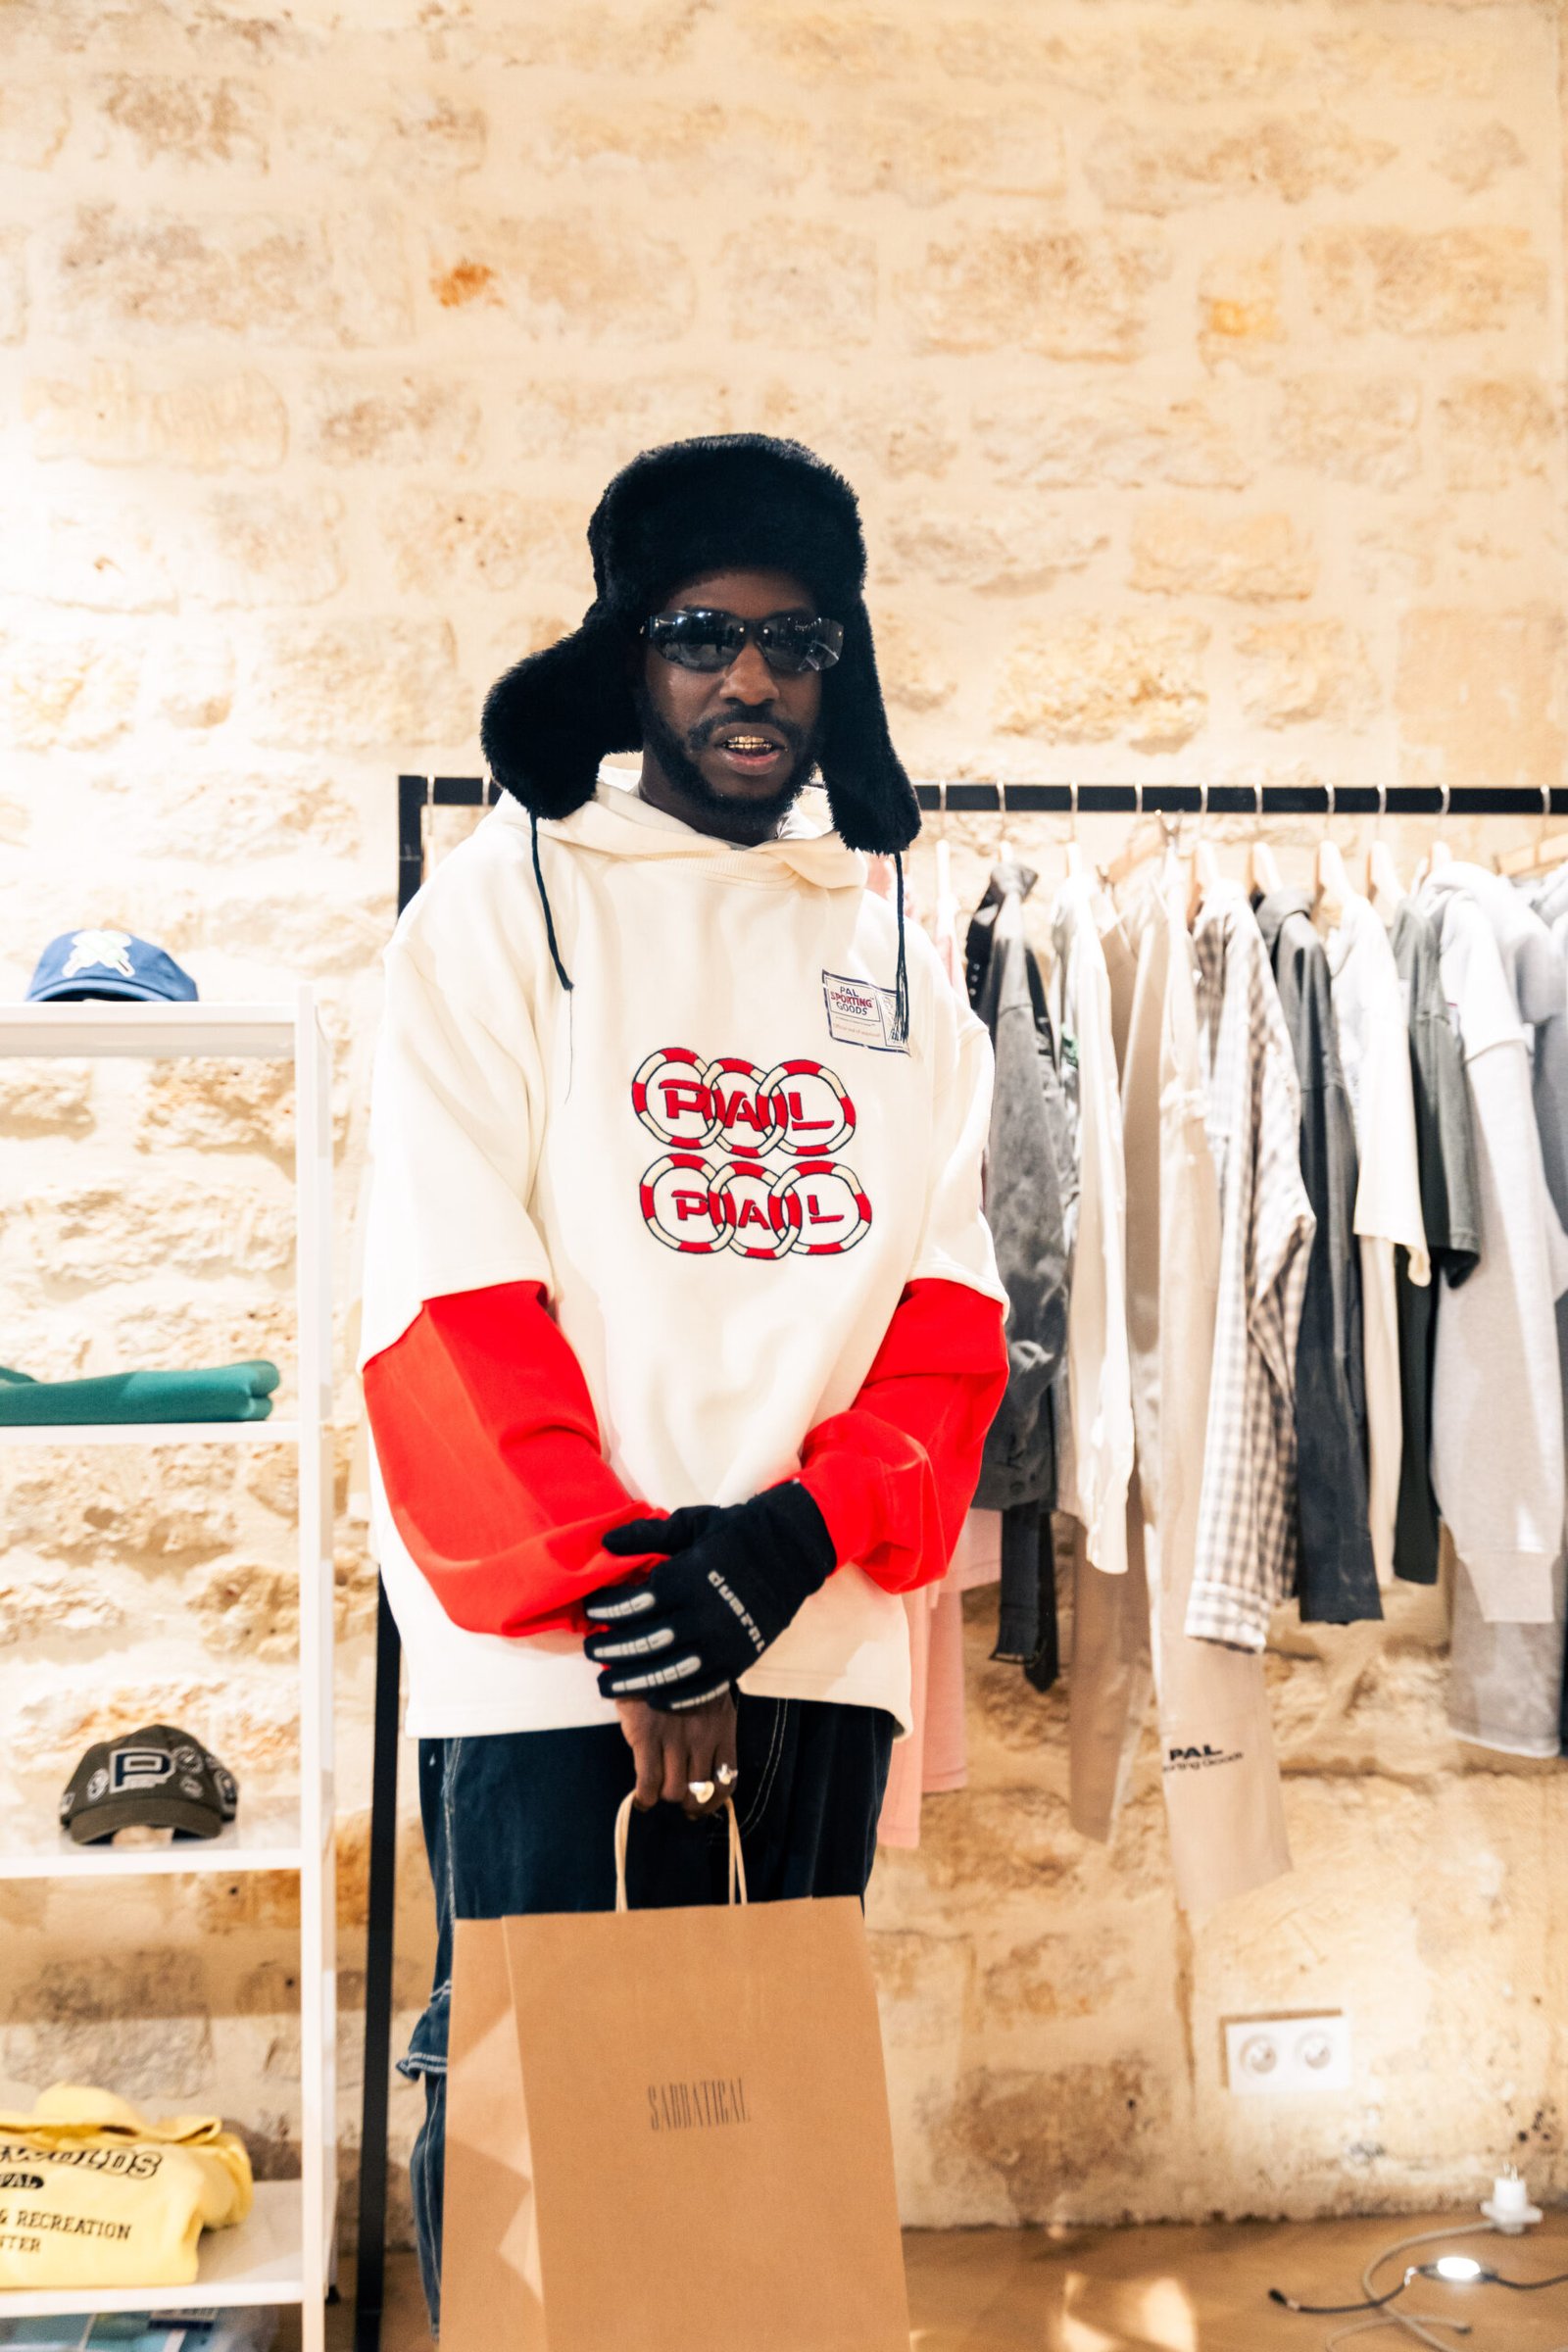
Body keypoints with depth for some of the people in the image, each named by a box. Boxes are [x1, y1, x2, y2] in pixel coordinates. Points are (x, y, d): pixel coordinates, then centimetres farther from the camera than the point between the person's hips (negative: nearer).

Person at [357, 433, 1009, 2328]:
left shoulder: (892, 957, 12)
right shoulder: (508, 899, 1)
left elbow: (949, 1297, 3)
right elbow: (445, 1296, -8)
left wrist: (799, 1536, -13)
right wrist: (602, 1600, -13)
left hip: (817, 1642, 4)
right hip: (542, 1656, -3)